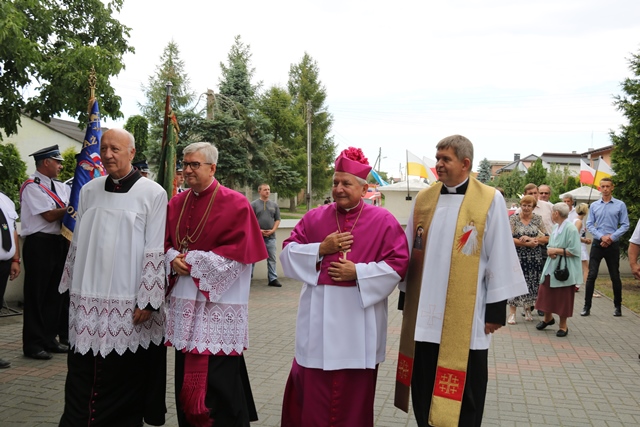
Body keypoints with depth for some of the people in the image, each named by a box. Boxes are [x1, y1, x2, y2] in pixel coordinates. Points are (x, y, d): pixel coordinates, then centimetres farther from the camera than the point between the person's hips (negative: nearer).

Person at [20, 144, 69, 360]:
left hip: (59, 243, 8)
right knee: (36, 295, -1)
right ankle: (33, 344, 9)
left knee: (54, 294, 13)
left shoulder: (60, 187, 14)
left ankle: (49, 339, 25)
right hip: (40, 244, -8)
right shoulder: (32, 186, -10)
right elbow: (49, 215, -16)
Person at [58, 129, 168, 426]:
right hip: (87, 300, 4)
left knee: (124, 378, 7)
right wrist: (72, 289, 13)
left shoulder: (153, 193, -5)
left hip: (128, 302, -3)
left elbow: (155, 252, -8)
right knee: (82, 377, 7)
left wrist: (147, 300, -10)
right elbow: (77, 245, 13)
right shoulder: (89, 191, 8)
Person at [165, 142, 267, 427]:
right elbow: (165, 243, 14)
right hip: (184, 301, 6)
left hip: (217, 302, -6)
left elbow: (237, 253, -13)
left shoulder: (235, 204, -8)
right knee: (186, 373, 13)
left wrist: (190, 259, -14)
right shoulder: (176, 203, 11)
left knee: (218, 377, -3)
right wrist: (173, 259, -9)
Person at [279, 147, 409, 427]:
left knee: (353, 392, 10)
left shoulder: (383, 221, -2)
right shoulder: (314, 218, 4)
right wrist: (320, 249, -12)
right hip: (318, 317, 2)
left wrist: (358, 272, -16)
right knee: (311, 388, 10)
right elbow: (287, 253, 3)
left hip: (359, 318, -2)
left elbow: (398, 264, -6)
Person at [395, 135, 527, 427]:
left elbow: (499, 257, -4)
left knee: (464, 396, 10)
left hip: (465, 316, -3)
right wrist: (406, 296, 12)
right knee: (424, 390, 12)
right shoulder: (423, 199, 5)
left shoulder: (490, 201, -5)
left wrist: (496, 308, -5)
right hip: (424, 313, 4)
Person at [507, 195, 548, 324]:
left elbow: (547, 237, 2)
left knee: (532, 283, 8)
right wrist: (527, 244, -16)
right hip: (518, 257, -3)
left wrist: (531, 239, -13)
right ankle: (512, 313, 2)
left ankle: (528, 310, 25)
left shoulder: (538, 219, 7)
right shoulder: (513, 219, -2)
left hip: (534, 257, 3)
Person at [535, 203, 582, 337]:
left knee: (563, 298, 4)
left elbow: (573, 251, -20)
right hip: (551, 267, 7)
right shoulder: (556, 228, 9)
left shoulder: (571, 229, -16)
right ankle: (548, 318, 34)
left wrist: (556, 250, -16)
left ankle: (563, 325, 19)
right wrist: (549, 251, -5)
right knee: (546, 293, 12)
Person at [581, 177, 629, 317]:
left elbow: (625, 225, -3)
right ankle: (587, 306, 2)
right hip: (597, 243, 1)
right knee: (591, 275, -3)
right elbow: (589, 225, 3)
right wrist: (602, 236, -11)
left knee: (615, 276, 8)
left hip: (613, 245, -1)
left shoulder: (620, 205, -1)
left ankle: (617, 306, 21)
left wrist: (611, 237, -13)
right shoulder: (594, 205, 4)